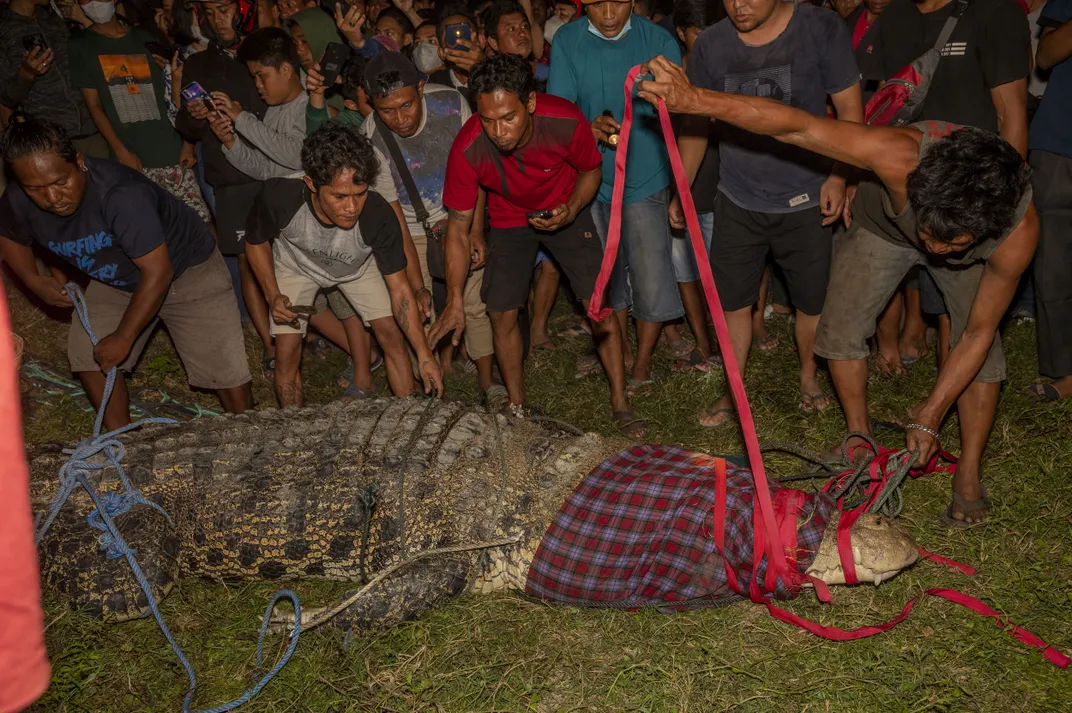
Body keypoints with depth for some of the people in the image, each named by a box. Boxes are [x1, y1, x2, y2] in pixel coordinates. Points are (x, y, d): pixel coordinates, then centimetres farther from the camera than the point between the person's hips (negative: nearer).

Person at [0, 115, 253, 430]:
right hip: (116, 279, 6)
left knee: (224, 367, -11)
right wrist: (34, 280, -8)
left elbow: (158, 272, -34)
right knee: (88, 355, -2)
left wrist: (123, 338, -28)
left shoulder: (122, 194, -38)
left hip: (186, 268, -6)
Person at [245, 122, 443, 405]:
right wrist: (273, 296, -26)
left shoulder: (379, 216, -38)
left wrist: (424, 354, -29)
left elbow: (399, 288, -25)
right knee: (287, 353, -6)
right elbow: (256, 243, -14)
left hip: (358, 266, 1)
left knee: (393, 337, -6)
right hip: (296, 266, 0)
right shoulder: (278, 196, -39)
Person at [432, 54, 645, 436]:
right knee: (502, 316, -2)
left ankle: (620, 403, 7)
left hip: (565, 212, 0)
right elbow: (458, 226, -19)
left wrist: (570, 211, -28)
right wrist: (455, 300, -21)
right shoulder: (468, 148, -31)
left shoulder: (566, 121, -32)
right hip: (509, 221, 1)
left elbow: (592, 169, -8)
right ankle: (517, 408, 20)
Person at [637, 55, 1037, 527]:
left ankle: (969, 473, 9)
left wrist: (928, 418, -24)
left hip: (979, 252, 0)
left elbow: (977, 333, -27)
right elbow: (798, 126, -48)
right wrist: (697, 100, -59)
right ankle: (860, 439, 17)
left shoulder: (1019, 233, -40)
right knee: (840, 332, -6)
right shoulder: (901, 158, -48)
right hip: (883, 225, 0)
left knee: (984, 351, -11)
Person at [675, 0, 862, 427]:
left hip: (804, 200, -1)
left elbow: (849, 110, -3)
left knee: (812, 299, 9)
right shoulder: (710, 46, -1)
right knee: (732, 302, 3)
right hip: (737, 201, 2)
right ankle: (733, 392, 20)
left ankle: (809, 376, 35)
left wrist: (838, 176, -14)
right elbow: (696, 124, 8)